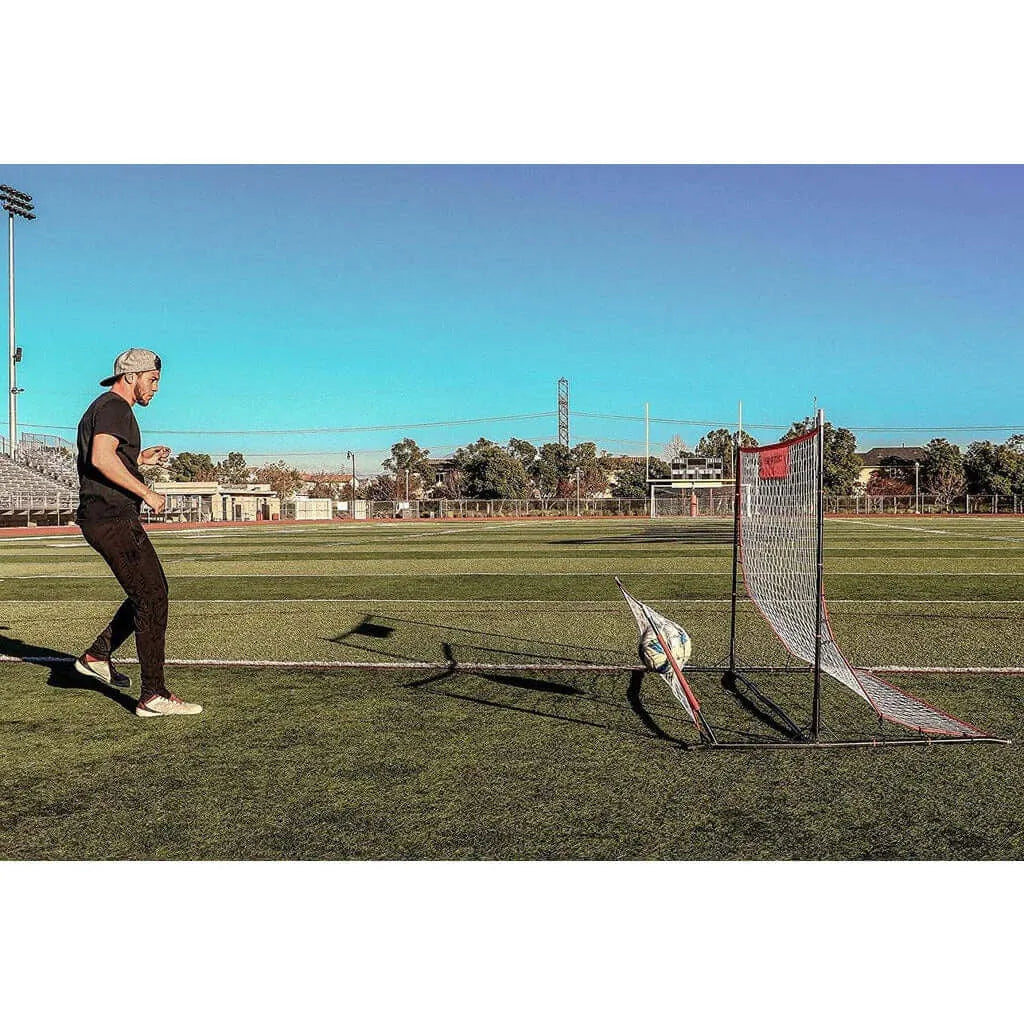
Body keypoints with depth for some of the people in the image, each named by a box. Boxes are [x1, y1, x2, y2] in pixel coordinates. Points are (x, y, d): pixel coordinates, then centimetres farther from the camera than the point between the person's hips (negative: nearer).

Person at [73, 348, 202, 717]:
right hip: (113, 518, -11)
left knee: (152, 591, 18)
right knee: (152, 596, -12)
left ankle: (97, 656, 24)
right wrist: (146, 493, -21)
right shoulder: (114, 407, -10)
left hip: (107, 517, 11)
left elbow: (104, 460, 30)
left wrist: (140, 458, 21)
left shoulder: (106, 408, 23)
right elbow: (101, 459, -25)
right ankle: (153, 696, -11)